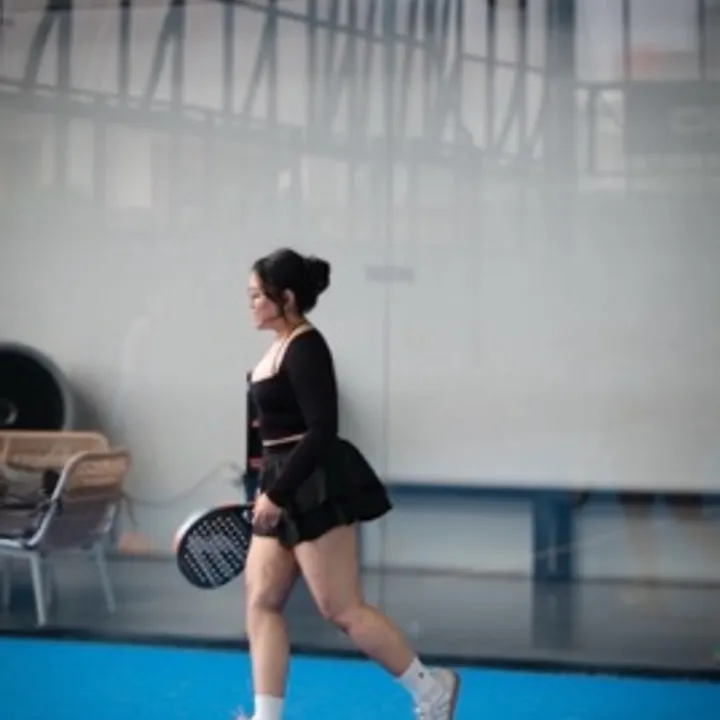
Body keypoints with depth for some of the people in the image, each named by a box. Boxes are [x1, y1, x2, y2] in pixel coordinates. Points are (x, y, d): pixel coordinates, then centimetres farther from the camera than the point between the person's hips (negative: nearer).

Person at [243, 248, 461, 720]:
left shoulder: (306, 348, -16)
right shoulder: (284, 346, 13)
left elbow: (322, 431, -23)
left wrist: (276, 495, -22)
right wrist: (271, 493, 23)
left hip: (317, 489, -10)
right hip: (291, 489, 10)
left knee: (342, 610, -3)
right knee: (261, 601, 6)